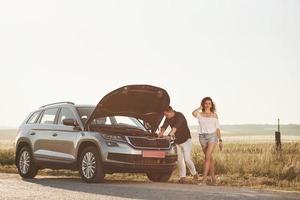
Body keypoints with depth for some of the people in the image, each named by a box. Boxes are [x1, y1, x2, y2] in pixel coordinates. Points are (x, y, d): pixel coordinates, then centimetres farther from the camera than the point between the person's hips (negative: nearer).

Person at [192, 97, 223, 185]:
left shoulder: (214, 115, 8)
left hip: (212, 136, -2)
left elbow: (217, 128, 9)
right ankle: (213, 178, 16)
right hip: (202, 137, 2)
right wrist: (200, 108, -2)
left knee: (207, 157, -14)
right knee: (210, 157, 8)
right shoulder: (200, 114, 5)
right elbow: (194, 113, -20)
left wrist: (220, 140, 5)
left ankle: (204, 179, -18)